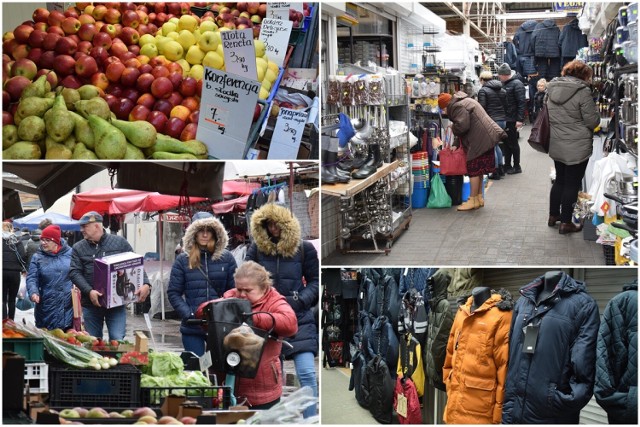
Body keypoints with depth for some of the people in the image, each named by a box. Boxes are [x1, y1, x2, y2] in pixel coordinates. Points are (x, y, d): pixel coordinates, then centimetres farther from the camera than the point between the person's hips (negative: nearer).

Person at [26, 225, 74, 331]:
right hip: (48, 306, 0)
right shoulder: (37, 257, 6)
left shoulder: (70, 253, 5)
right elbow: (31, 278, -1)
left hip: (70, 305, 0)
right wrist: (33, 292, -18)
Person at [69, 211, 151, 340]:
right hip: (91, 304, 2)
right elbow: (74, 273, -3)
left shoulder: (120, 242, 4)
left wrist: (145, 284, -13)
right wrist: (89, 291, -19)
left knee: (117, 340, -8)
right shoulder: (78, 248, 7)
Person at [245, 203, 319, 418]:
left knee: (307, 373, -12)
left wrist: (300, 301, -13)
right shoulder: (257, 248, 2)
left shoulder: (304, 248, -1)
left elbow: (314, 281, 3)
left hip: (299, 319, -2)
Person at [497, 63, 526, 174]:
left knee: (513, 143, 0)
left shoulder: (516, 84, -13)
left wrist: (520, 119, -22)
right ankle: (507, 165, 20)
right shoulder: (504, 83, 12)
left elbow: (522, 102, -18)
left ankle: (516, 166, 9)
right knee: (506, 143, 12)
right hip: (504, 118, 8)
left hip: (512, 119, -8)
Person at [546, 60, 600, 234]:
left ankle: (553, 215, 29)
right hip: (577, 147, -7)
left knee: (559, 180, 20)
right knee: (572, 184, 3)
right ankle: (566, 223, 8)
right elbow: (593, 121, -14)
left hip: (556, 146, 7)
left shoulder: (552, 89, 5)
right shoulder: (582, 91, -17)